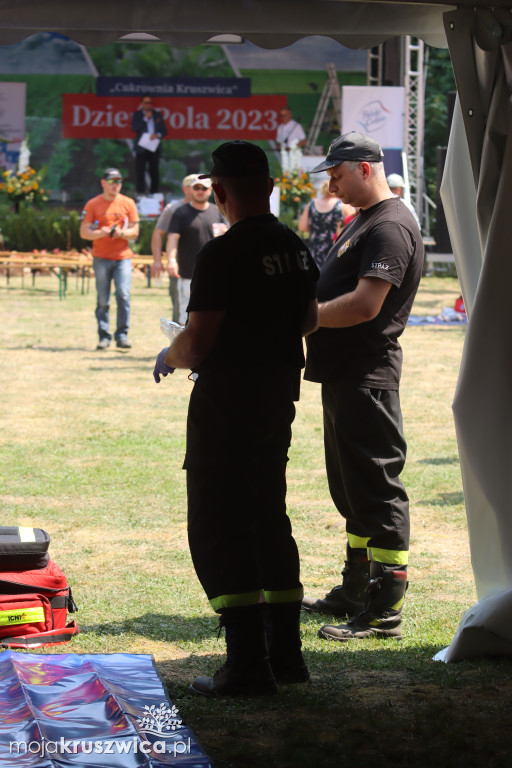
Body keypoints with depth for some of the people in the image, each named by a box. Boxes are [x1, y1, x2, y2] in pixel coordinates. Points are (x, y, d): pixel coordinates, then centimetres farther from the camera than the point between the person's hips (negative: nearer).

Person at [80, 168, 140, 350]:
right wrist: (101, 233, -17)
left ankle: (122, 335, -7)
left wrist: (121, 233, -13)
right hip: (101, 258, 0)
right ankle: (104, 336, 6)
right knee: (103, 300, 0)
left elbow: (134, 232, 7)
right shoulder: (92, 204, 4)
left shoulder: (128, 203, 8)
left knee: (123, 295, -12)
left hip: (123, 257, 0)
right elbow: (84, 232, 1)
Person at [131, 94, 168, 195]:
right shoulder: (137, 114, 6)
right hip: (141, 148, -3)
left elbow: (164, 130, 12)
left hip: (154, 148, 3)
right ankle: (140, 193, -5)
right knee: (140, 171, -7)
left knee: (154, 172, 4)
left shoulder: (157, 115, 13)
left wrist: (157, 135, -8)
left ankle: (153, 193, 10)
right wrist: (145, 118, -10)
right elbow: (134, 128, -8)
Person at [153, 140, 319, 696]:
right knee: (269, 519, 17)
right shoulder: (295, 248, 8)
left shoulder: (223, 254, -19)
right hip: (279, 396, 8)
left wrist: (167, 358, 0)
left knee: (217, 530, -3)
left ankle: (248, 663, -8)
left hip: (227, 404, -8)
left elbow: (197, 343, -21)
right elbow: (309, 319, 22)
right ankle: (285, 652, 20)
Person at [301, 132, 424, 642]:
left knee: (376, 490, -8)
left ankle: (385, 611, -6)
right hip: (342, 374, 11)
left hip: (367, 379, -11)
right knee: (352, 490, 18)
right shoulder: (363, 222, 19)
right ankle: (355, 593, 29)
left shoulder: (390, 227, -15)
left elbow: (365, 304, -24)